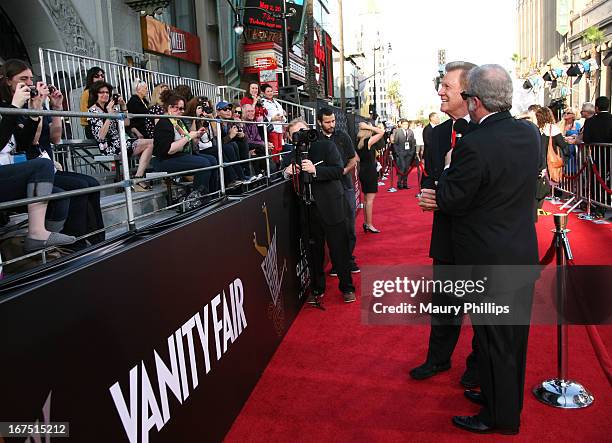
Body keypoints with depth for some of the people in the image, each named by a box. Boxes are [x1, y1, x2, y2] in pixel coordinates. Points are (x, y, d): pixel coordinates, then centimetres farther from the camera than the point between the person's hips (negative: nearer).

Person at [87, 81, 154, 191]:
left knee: (149, 144, -3)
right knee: (150, 143, -12)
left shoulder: (109, 108, 17)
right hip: (110, 147, -8)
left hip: (119, 143, 8)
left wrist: (123, 107, 6)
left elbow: (126, 123, 20)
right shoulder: (93, 111, -8)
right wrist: (109, 114, -21)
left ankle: (139, 179, -14)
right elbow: (101, 136, -20)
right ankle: (138, 180, -14)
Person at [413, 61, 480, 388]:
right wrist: (431, 193, -10)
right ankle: (439, 358, 36)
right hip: (446, 231, 6)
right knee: (443, 301, 18)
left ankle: (478, 365, 33)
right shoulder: (438, 133, 8)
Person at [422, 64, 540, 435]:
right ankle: (507, 398, 42)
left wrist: (444, 178, 1)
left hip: (488, 260, -7)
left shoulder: (473, 146, -25)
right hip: (523, 254, 8)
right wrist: (445, 196, 6)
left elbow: (450, 201, -16)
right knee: (515, 333, 21)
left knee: (494, 337, 9)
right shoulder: (530, 134, -1)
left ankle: (500, 416, 26)